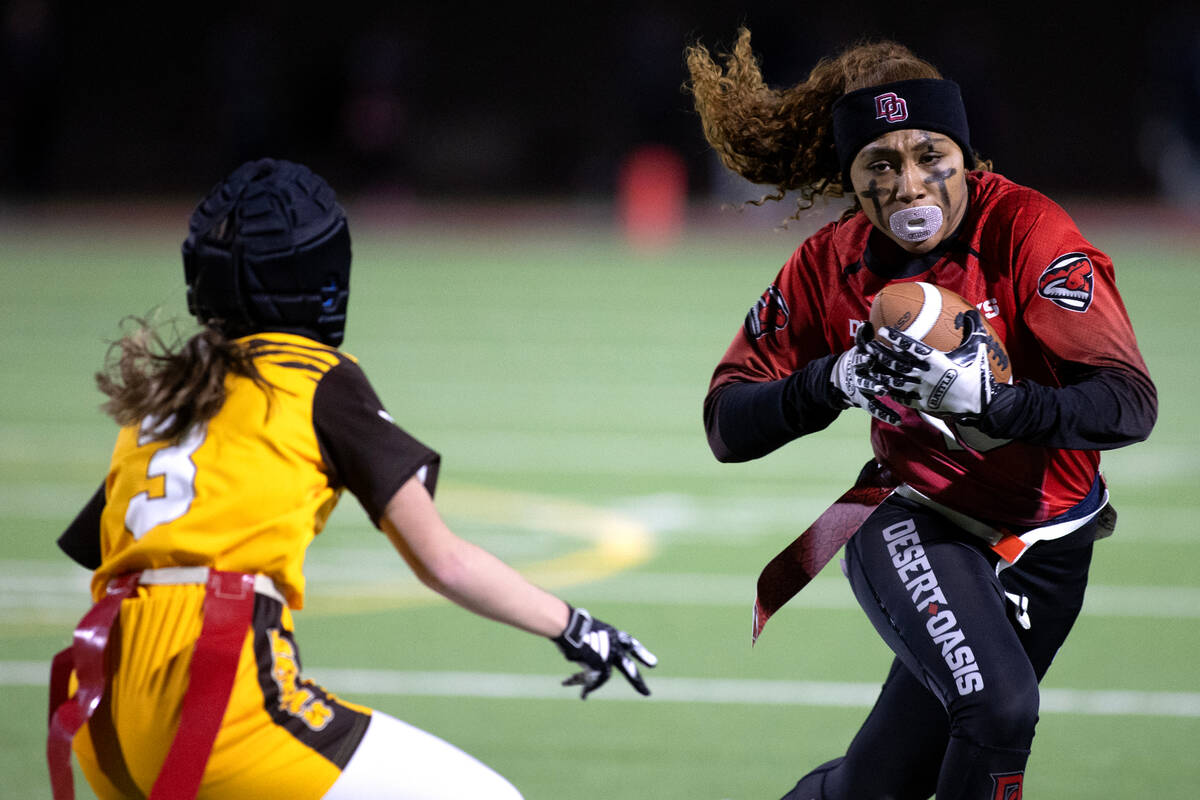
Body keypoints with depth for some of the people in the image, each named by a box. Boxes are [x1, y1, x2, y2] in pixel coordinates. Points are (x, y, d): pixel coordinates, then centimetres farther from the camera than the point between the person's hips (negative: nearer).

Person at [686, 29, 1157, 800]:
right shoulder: (830, 266, -9)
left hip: (1045, 548, 1)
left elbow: (1132, 404, -27)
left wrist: (989, 401, -43)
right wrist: (833, 382, -26)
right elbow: (728, 425, -7)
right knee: (996, 708, -28)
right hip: (916, 525, -1)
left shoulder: (1026, 230, -19)